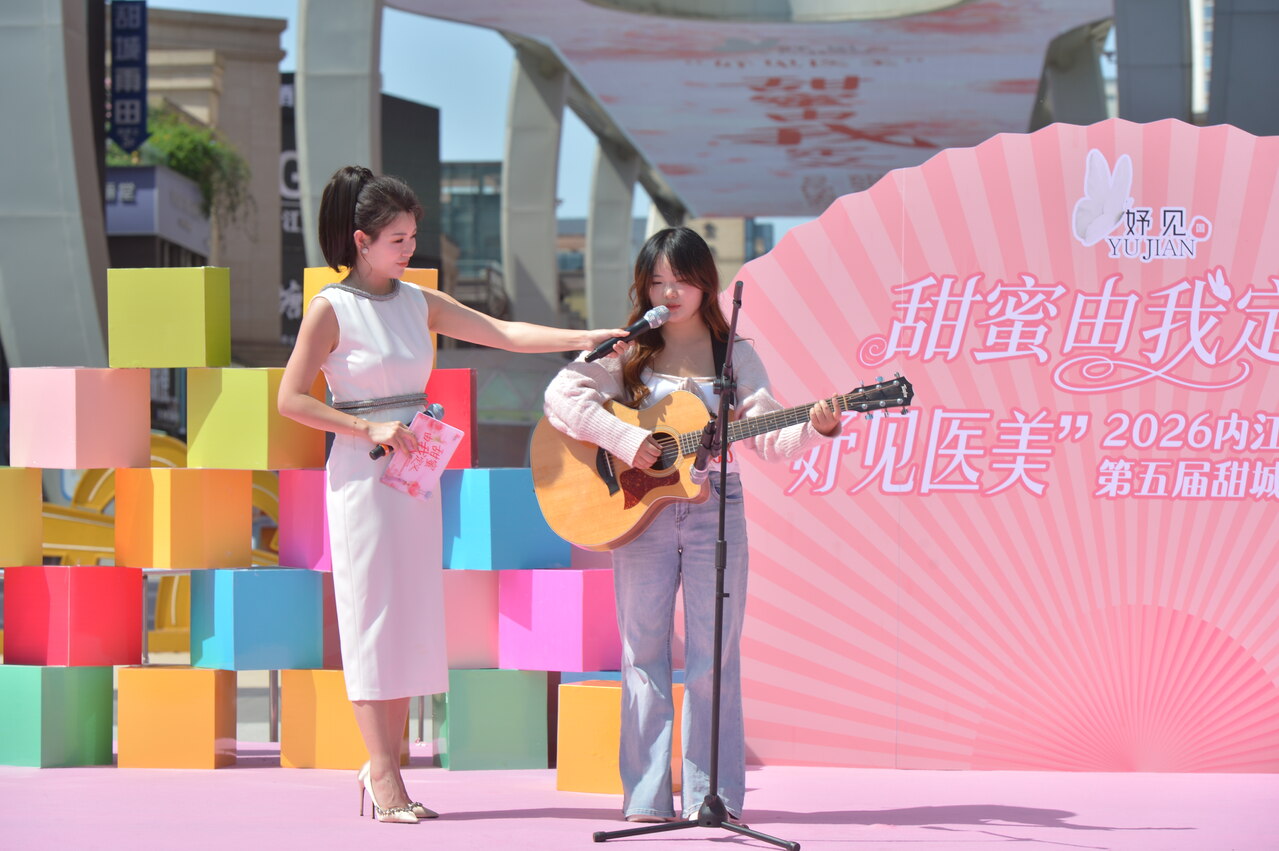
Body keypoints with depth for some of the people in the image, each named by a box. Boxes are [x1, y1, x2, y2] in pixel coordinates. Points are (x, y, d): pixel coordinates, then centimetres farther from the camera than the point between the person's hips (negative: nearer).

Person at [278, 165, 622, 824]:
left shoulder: (418, 302, 11)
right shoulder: (331, 309, -6)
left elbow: (504, 334, 5)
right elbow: (291, 399, -8)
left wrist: (587, 338, -5)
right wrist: (369, 429, -14)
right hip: (362, 474, -6)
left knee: (411, 621, 5)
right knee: (374, 618, -7)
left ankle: (382, 767, 11)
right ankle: (387, 781, -6)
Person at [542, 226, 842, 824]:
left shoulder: (735, 355, 7)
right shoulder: (629, 352, 5)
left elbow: (768, 438, 0)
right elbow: (562, 394, -7)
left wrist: (815, 428, -20)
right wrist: (624, 439, -18)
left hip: (714, 510, 0)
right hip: (641, 509, 0)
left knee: (714, 658, 0)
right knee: (644, 651, 2)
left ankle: (713, 795, 5)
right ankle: (646, 798, 5)